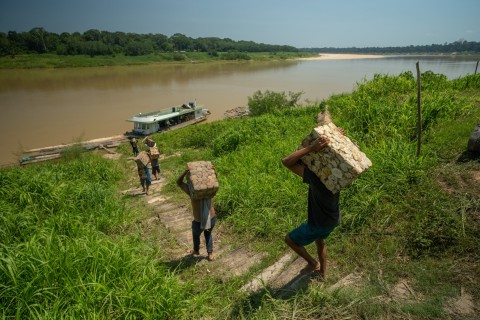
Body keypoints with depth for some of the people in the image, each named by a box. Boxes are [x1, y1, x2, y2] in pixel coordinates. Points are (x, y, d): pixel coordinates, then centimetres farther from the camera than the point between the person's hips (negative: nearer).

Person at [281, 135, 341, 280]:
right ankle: (323, 272, 55)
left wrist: (311, 147, -45)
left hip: (318, 224, -7)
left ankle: (313, 263, 31)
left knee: (289, 239, 16)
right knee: (320, 240, 36)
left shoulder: (315, 176, -36)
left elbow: (286, 161, -39)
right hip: (334, 219, 7)